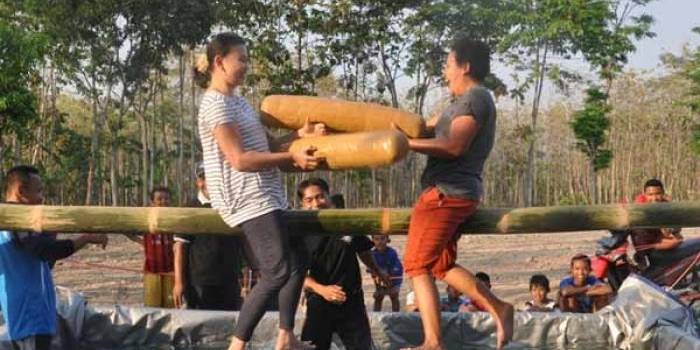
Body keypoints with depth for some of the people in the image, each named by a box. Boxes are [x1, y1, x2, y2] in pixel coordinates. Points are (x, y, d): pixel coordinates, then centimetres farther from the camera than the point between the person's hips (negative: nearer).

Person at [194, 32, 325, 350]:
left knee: (296, 257, 15)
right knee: (277, 271, -13)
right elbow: (240, 159, -19)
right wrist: (291, 158, -17)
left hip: (262, 198, 11)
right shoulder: (216, 103, -14)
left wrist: (299, 135, 0)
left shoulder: (237, 101, 18)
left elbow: (265, 146, 16)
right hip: (248, 200, -11)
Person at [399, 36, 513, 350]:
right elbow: (424, 126, 29)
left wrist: (405, 143, -17)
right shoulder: (462, 103, 24)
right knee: (442, 265, 15)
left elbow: (454, 146, -19)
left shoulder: (476, 98, -8)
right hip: (455, 193, 10)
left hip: (446, 193, -10)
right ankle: (498, 308, 10)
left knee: (418, 265, -10)